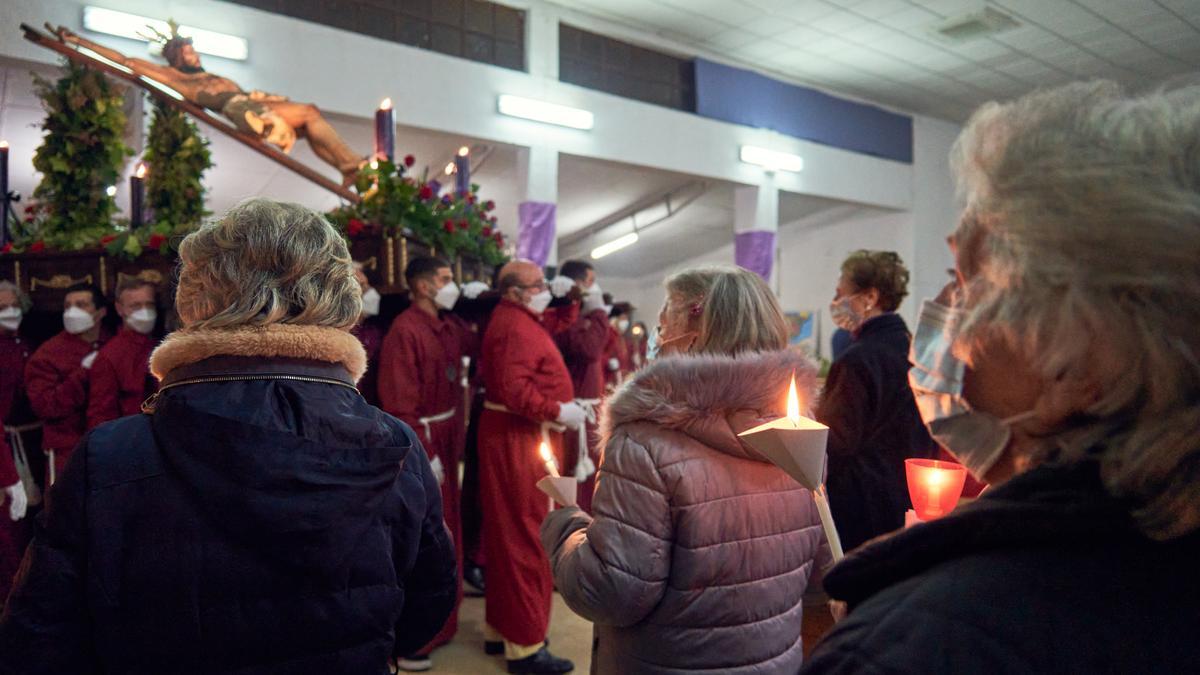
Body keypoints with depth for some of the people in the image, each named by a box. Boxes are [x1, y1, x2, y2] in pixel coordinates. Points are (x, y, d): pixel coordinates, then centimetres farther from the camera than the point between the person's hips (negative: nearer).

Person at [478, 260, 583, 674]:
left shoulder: (519, 319, 18)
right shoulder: (516, 327, -16)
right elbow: (515, 390, -27)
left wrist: (566, 403, 8)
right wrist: (560, 411, -19)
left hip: (518, 436, 11)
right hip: (519, 439, -11)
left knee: (509, 535, 17)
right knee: (527, 539, -3)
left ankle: (500, 630, 30)